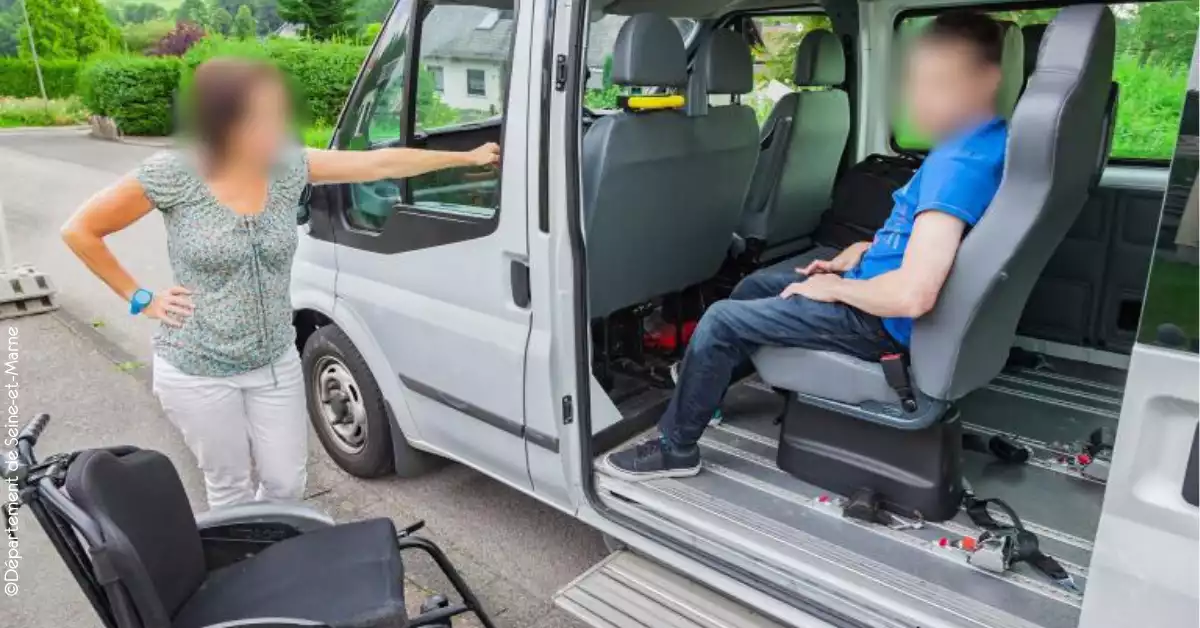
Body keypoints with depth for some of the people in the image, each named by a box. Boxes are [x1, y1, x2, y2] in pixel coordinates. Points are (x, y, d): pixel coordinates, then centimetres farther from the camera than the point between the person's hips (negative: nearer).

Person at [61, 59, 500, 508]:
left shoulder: (287, 167, -7)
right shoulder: (174, 174, -17)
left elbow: (381, 164, -7)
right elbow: (79, 231, -6)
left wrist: (469, 157, -6)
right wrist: (140, 299, -7)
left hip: (275, 363, 4)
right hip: (196, 372, -3)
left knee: (286, 483, 14)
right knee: (232, 491, 13)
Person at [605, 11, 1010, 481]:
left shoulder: (960, 163, -28)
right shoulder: (985, 140, 5)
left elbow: (912, 296, -35)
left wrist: (834, 286, -18)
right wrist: (863, 252, 7)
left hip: (883, 320, -10)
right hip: (876, 289, 10)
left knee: (721, 321, -9)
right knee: (756, 285, 21)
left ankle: (676, 448, 8)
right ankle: (703, 384, 37)